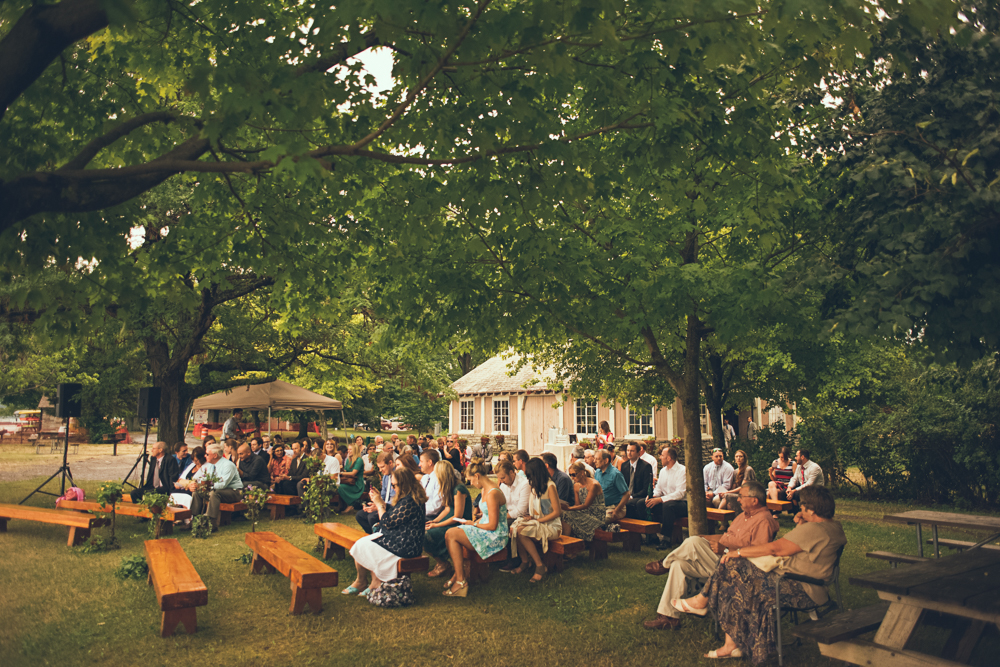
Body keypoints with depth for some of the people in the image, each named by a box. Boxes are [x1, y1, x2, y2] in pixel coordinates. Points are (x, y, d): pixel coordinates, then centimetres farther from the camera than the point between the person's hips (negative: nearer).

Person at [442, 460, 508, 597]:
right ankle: (458, 572, 4)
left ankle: (460, 581, -9)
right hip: (487, 532, 10)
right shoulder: (484, 489, 10)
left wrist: (474, 524, -7)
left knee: (451, 534, -14)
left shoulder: (492, 494, -22)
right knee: (450, 533, -1)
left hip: (495, 537, -10)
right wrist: (475, 523, 2)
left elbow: (492, 525, -21)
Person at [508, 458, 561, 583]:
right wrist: (530, 516, -2)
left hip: (552, 526, -7)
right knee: (513, 528, -18)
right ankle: (524, 561, -3)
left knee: (521, 531, -29)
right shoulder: (533, 485, 11)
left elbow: (557, 512, -18)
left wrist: (537, 520, -17)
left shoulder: (550, 486, -14)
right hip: (537, 522, 7)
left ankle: (540, 566, -19)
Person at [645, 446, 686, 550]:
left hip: (682, 503, -8)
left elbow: (680, 493, -23)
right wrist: (653, 496, -8)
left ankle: (667, 539, -30)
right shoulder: (663, 471, 13)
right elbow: (658, 488, 17)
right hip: (666, 502, 8)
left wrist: (660, 499, -29)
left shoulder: (682, 471, -13)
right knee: (648, 504, -17)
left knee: (668, 505, -38)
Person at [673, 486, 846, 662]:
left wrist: (739, 552, -11)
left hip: (800, 589, -10)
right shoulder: (833, 525, 9)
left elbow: (774, 548, -19)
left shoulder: (813, 529, -22)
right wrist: (799, 526, 2)